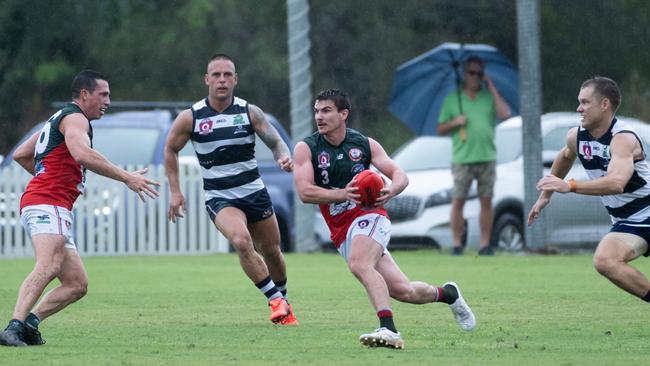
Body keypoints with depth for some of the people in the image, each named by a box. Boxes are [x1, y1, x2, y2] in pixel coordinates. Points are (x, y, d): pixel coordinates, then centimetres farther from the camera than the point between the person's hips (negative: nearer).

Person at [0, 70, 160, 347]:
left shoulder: (58, 119, 28)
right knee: (49, 266, -31)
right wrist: (126, 177, -22)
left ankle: (30, 320, -8)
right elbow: (82, 154, -24)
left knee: (77, 285, 7)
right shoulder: (74, 118, -3)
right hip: (48, 203, -10)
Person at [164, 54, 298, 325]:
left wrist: (285, 157, -27)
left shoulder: (250, 112, -4)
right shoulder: (190, 118, -6)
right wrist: (175, 192, 3)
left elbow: (276, 142, -3)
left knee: (271, 252, 11)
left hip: (255, 192, 3)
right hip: (219, 198, -3)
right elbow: (170, 149, 8)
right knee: (242, 242, -28)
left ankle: (282, 299, 38)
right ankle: (275, 300, -16)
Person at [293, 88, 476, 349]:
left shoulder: (364, 144, 1)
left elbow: (400, 176, 1)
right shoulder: (306, 149, 0)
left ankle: (388, 330, -41)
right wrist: (343, 194, -26)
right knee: (403, 291, 1)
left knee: (359, 265, -34)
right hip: (341, 233, 2)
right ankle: (447, 294, 30)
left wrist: (390, 191, -22)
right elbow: (305, 192, -11)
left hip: (368, 215, -2)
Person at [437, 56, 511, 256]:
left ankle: (485, 244, 5)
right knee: (458, 201, -4)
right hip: (462, 160, -1)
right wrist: (455, 122, -10)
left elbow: (505, 114, -8)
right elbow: (440, 129, 10)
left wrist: (491, 87, -5)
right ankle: (457, 244, -1)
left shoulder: (489, 96, 10)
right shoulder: (452, 99, 8)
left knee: (486, 201, 2)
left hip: (487, 158, 1)